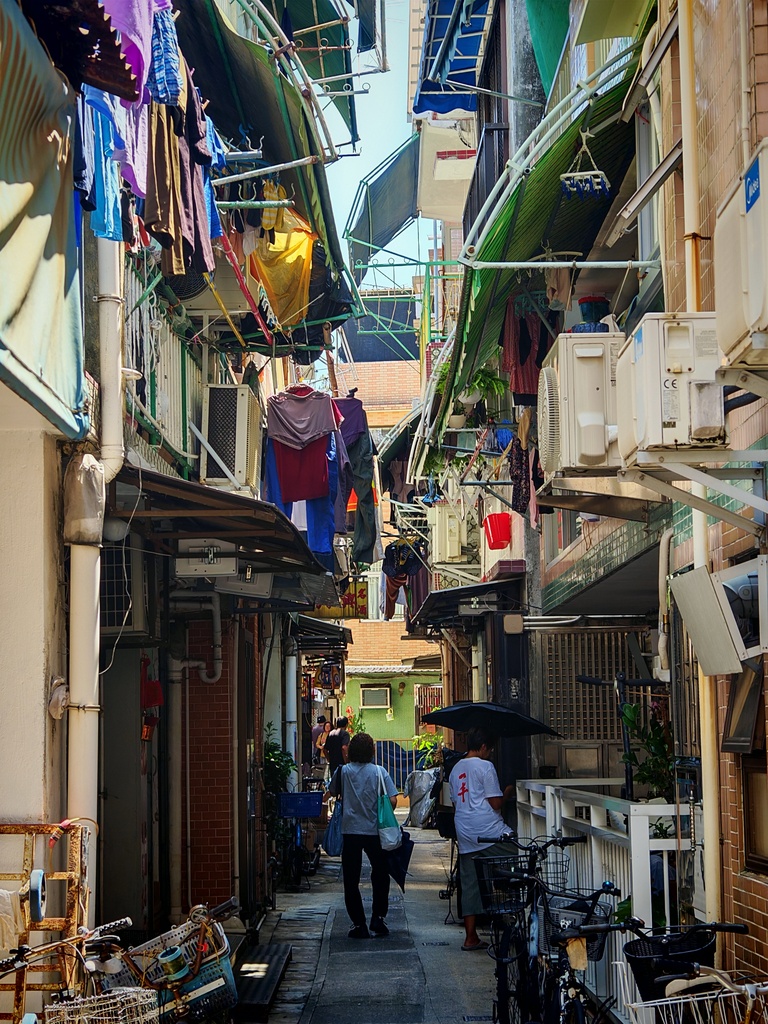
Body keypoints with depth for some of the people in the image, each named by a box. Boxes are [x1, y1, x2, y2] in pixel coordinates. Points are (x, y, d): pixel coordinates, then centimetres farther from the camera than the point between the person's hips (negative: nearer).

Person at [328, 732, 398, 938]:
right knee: (380, 875, 19)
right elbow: (392, 800, -8)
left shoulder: (343, 771, -2)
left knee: (351, 880, 6)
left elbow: (333, 793, 13)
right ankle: (378, 917, 12)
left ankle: (359, 925, 4)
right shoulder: (379, 772, -4)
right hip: (374, 831, 0)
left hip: (350, 831, 0)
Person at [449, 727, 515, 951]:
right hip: (489, 832, -8)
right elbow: (495, 803, -10)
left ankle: (471, 937, 9)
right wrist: (508, 792, 9)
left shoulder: (456, 769, 17)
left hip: (465, 835, 8)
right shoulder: (485, 766, -7)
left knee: (470, 886, 8)